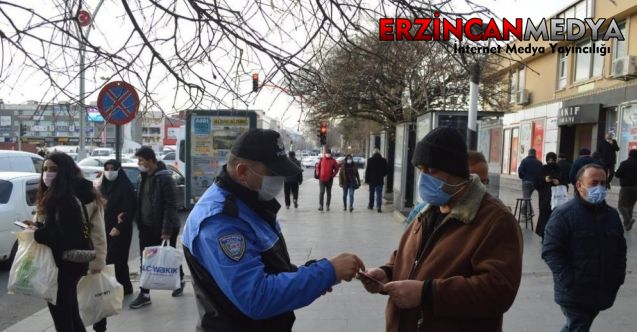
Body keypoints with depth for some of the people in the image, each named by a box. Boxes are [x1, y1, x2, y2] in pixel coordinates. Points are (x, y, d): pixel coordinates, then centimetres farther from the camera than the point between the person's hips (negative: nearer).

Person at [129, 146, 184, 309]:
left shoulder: (165, 178, -18)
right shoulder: (143, 177, 7)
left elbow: (170, 206, -20)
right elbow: (140, 201, 14)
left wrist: (167, 230, -22)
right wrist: (139, 221, 6)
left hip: (163, 228, -7)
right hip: (146, 227, 7)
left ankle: (180, 281, 33)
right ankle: (144, 294, 12)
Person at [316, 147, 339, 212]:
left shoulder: (333, 161, 0)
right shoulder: (322, 160, 2)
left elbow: (336, 168, 6)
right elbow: (318, 167, 12)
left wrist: (333, 175, -2)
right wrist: (318, 174, 4)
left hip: (329, 180, 1)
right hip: (322, 179, -1)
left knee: (329, 193, 8)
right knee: (321, 192, -10)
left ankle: (327, 206, 17)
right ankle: (320, 206, -9)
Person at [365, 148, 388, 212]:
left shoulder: (370, 160, -8)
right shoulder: (383, 160, -3)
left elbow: (367, 170, -6)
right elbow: (385, 171, 3)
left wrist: (366, 179, 0)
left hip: (372, 180, 0)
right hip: (380, 180, 0)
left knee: (371, 193, 14)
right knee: (379, 194, 1)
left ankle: (371, 205, 26)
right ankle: (378, 207, -11)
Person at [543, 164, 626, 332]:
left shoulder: (612, 215, 8)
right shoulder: (564, 214, -13)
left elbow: (620, 249, 18)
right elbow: (551, 252, -16)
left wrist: (618, 277, 6)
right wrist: (569, 283, -21)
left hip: (602, 293, 6)